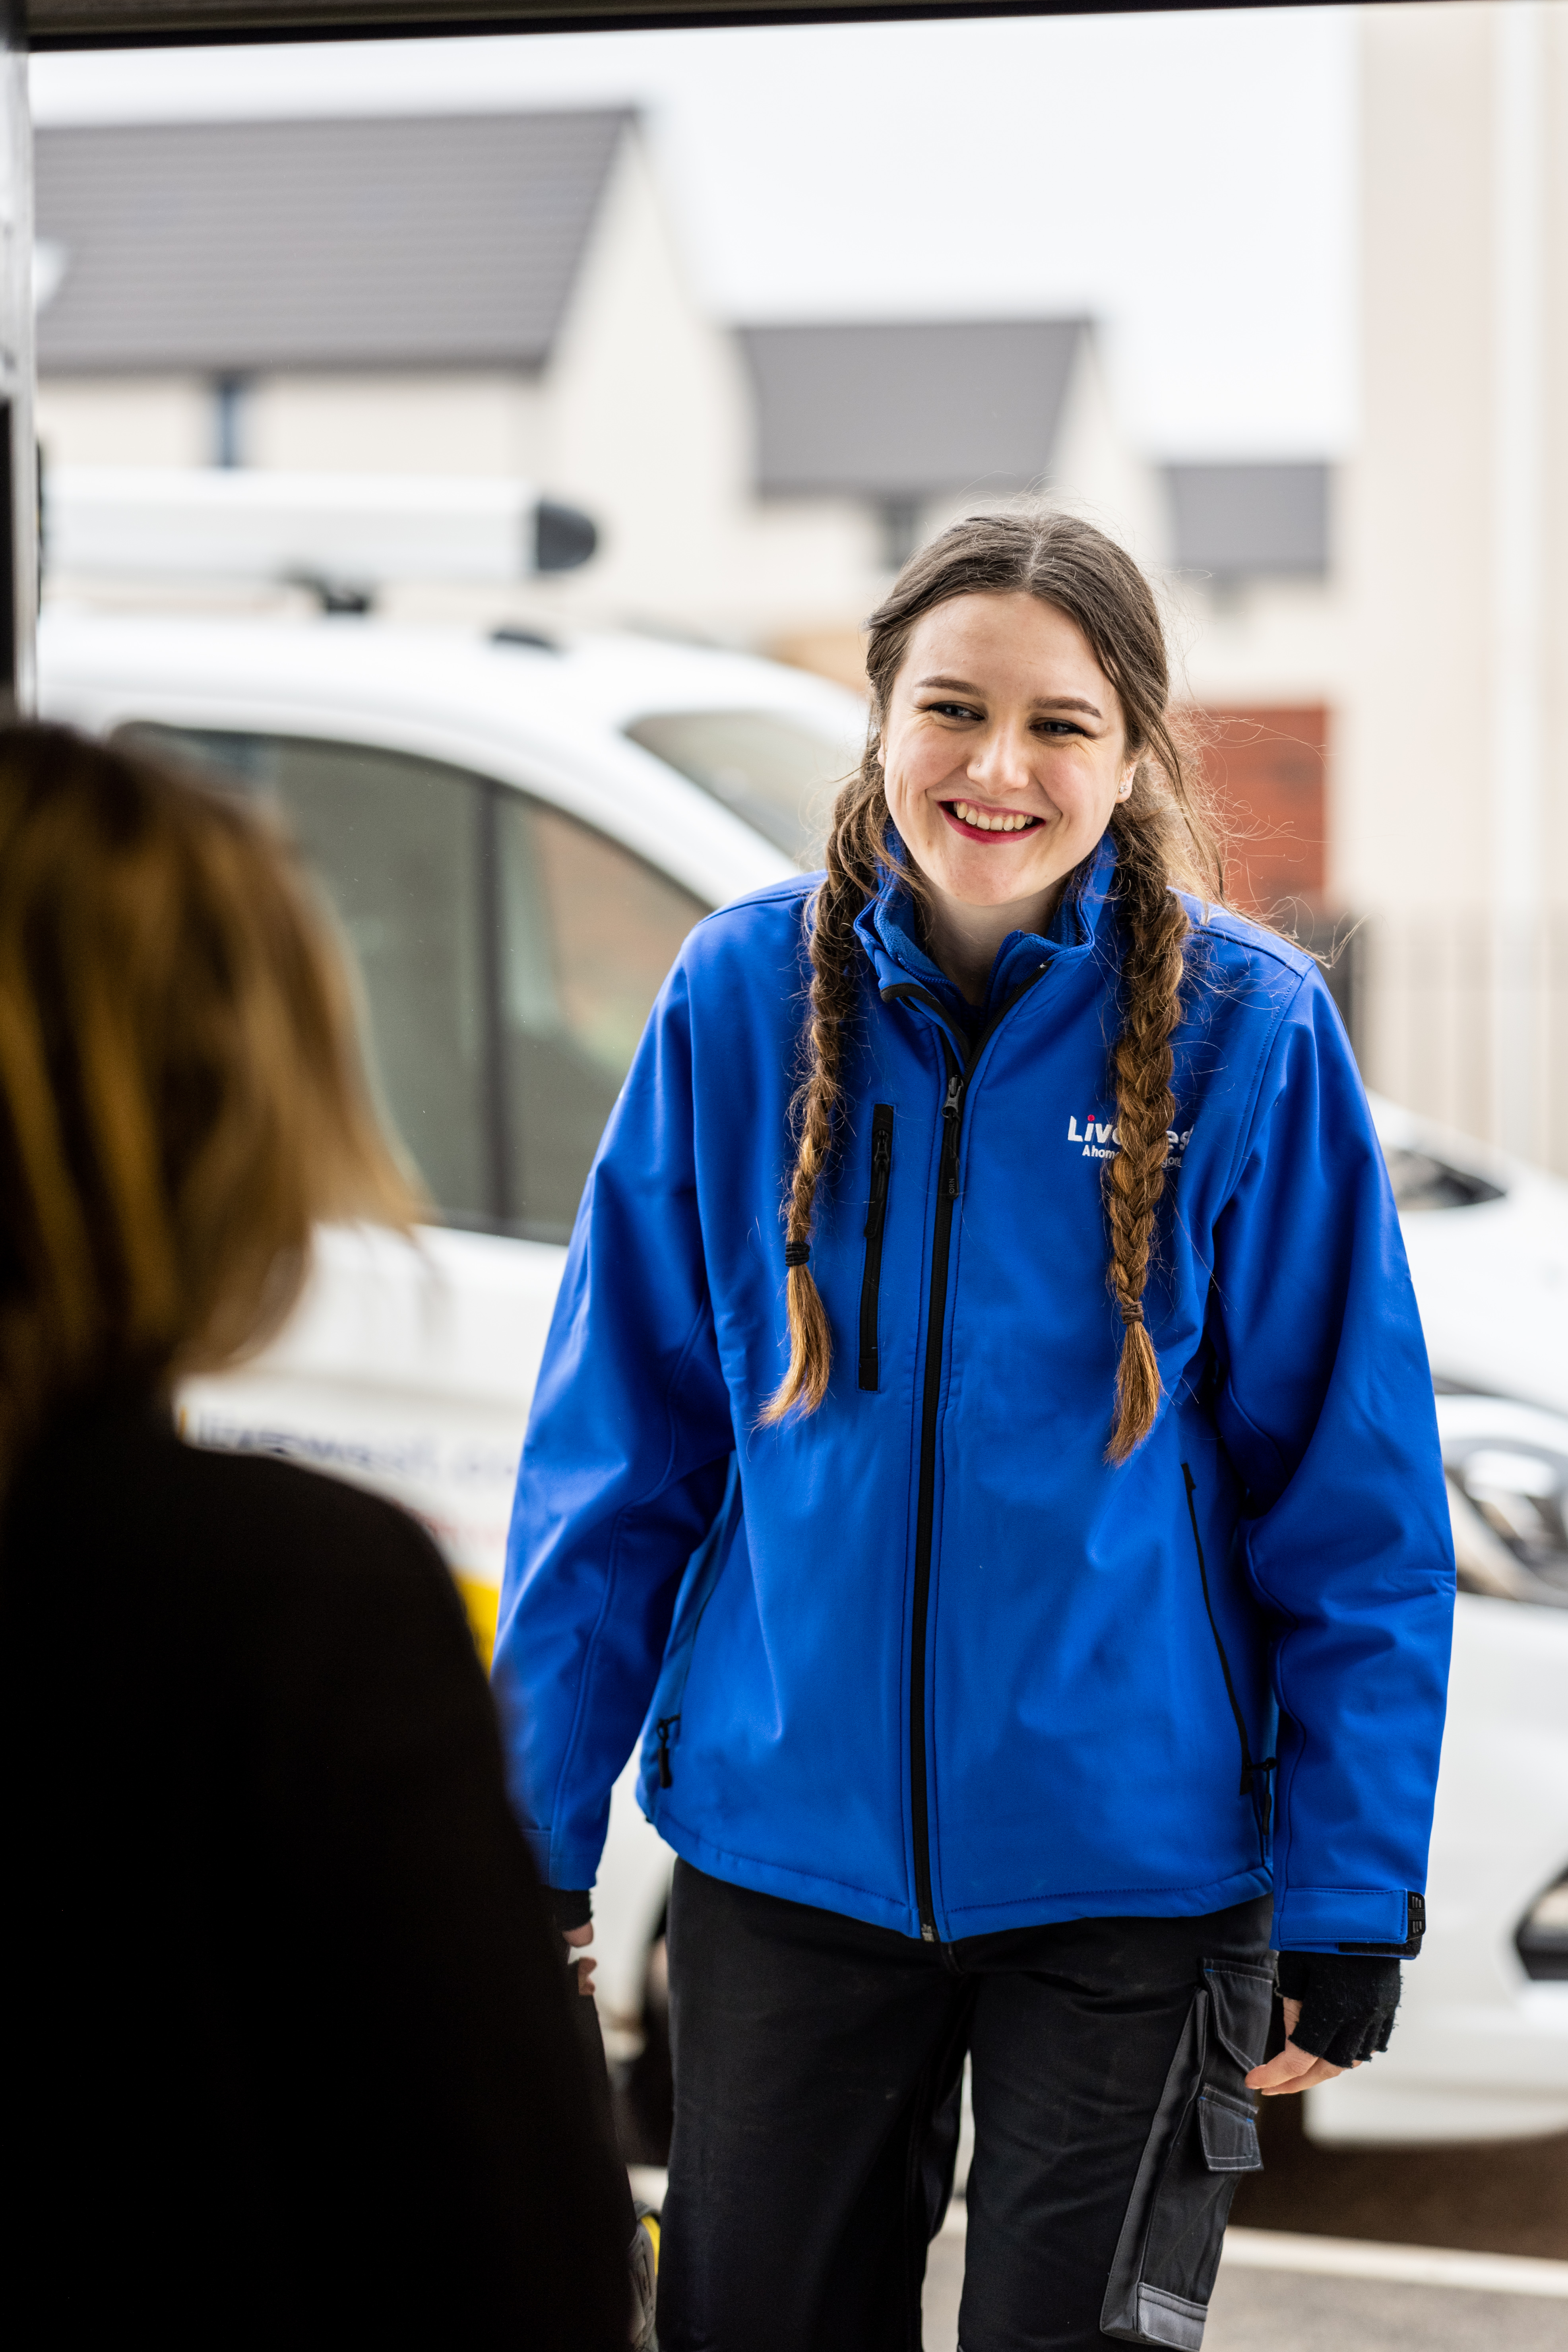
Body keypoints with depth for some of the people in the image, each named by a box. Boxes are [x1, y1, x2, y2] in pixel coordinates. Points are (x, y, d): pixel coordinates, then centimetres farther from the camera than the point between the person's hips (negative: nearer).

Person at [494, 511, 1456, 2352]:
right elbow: (614, 1446, 4)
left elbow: (1356, 1500, -4)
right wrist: (536, 1828, 2)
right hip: (782, 1839, 3)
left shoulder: (1243, 1030, -8)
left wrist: (1352, 1898, -7)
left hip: (1131, 1864, -2)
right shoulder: (743, 997, -2)